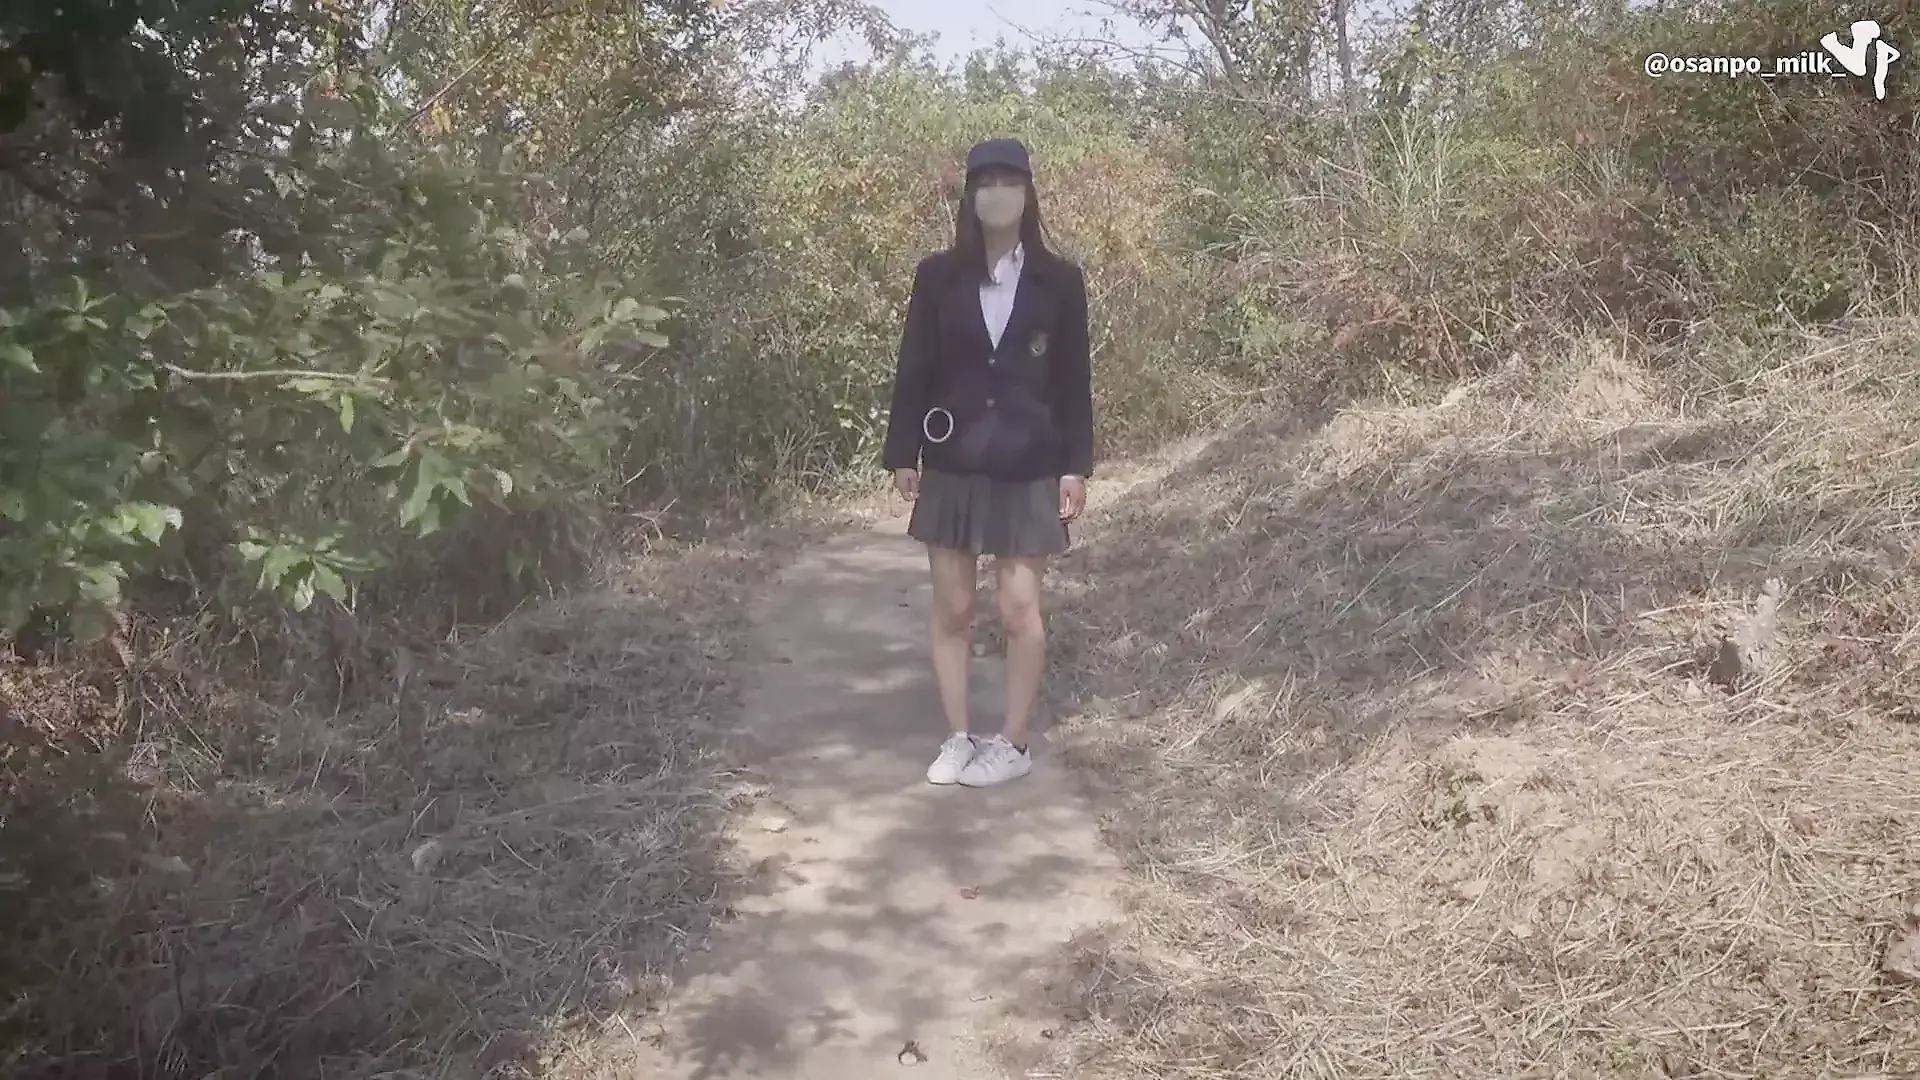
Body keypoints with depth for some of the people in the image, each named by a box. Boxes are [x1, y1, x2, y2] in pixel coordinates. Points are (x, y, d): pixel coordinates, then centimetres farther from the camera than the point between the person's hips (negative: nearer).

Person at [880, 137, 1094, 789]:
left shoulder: (1059, 282, 1)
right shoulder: (938, 276, 2)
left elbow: (1074, 379, 2)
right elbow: (914, 369, 3)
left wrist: (1076, 466, -2)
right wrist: (902, 453, 0)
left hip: (1028, 470, -1)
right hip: (952, 465, 2)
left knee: (1020, 609, 1)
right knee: (952, 608, 6)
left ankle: (1014, 745, 14)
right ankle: (958, 740, 18)